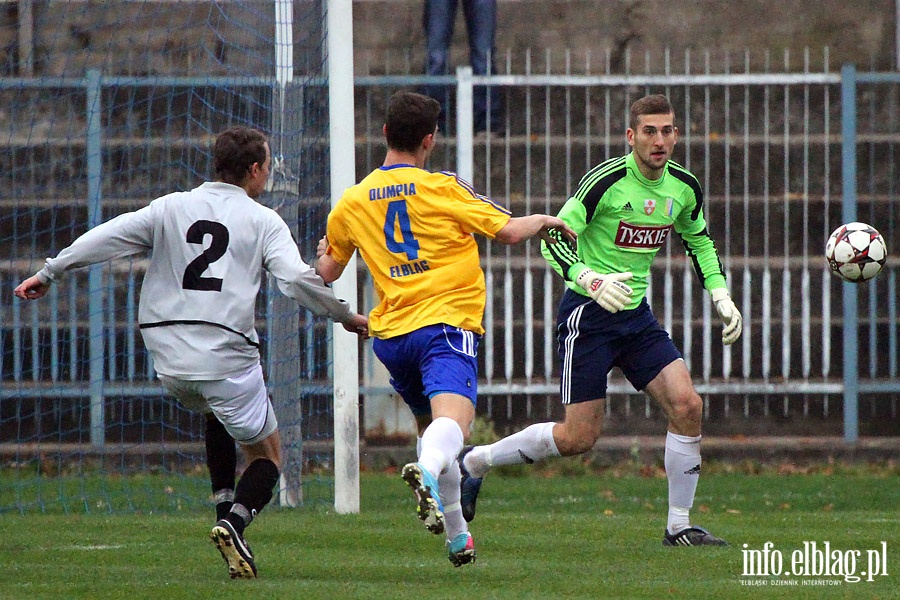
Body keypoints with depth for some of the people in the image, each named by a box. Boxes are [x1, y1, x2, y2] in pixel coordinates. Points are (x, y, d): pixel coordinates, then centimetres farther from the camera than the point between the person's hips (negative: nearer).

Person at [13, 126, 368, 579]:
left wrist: (48, 274, 12)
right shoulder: (263, 222, 2)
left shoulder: (171, 208, 10)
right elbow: (297, 279, -9)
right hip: (227, 352, -4)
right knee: (266, 456, 8)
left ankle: (224, 504, 21)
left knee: (217, 415, 35)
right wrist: (345, 316, 4)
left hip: (168, 357, 4)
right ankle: (234, 521, -20)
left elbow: (108, 237, 5)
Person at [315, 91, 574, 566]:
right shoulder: (442, 189, -2)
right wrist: (543, 220, 19)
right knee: (450, 422, -22)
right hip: (447, 322, -5)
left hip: (390, 332, 5)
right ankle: (427, 473, -56)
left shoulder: (352, 202, 11)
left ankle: (456, 536, 26)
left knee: (429, 426, 24)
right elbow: (507, 231, -2)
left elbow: (325, 272, 22)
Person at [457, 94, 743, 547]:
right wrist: (591, 280, -37)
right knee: (579, 436, -6)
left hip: (636, 314, 6)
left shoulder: (684, 188, 2)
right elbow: (553, 238, -20)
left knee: (686, 405, -11)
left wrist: (721, 296, 10)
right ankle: (472, 463, 15)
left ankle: (679, 527, 0)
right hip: (588, 312, -6)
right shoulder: (607, 181, -18)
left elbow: (699, 241, 22)